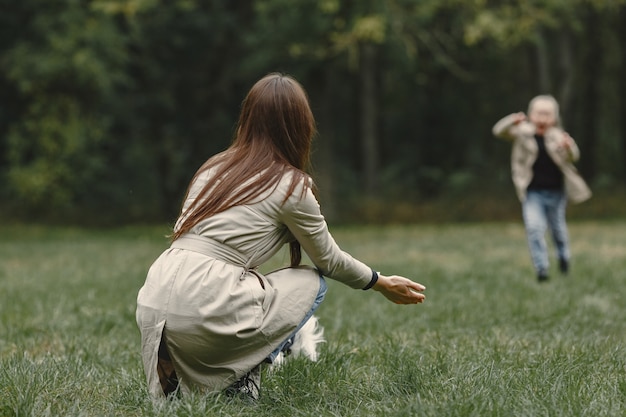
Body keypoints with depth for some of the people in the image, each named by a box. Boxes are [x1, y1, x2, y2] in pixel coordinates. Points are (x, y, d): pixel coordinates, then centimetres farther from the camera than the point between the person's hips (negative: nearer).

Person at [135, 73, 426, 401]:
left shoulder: (214, 167, 17)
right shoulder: (291, 184, 1)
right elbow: (329, 260, 13)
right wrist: (382, 283, 32)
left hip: (153, 308, 6)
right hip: (206, 313, -6)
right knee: (312, 283, 16)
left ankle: (185, 380, 14)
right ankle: (242, 376, 1)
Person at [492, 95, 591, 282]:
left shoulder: (558, 136, -5)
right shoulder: (523, 133, -5)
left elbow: (573, 157, -16)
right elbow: (500, 131, -15)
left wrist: (568, 147, -41)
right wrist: (513, 122, -37)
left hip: (556, 192, 1)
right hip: (532, 193, -1)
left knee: (558, 228, 17)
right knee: (534, 228, -15)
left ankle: (563, 257, 44)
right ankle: (541, 268, -10)